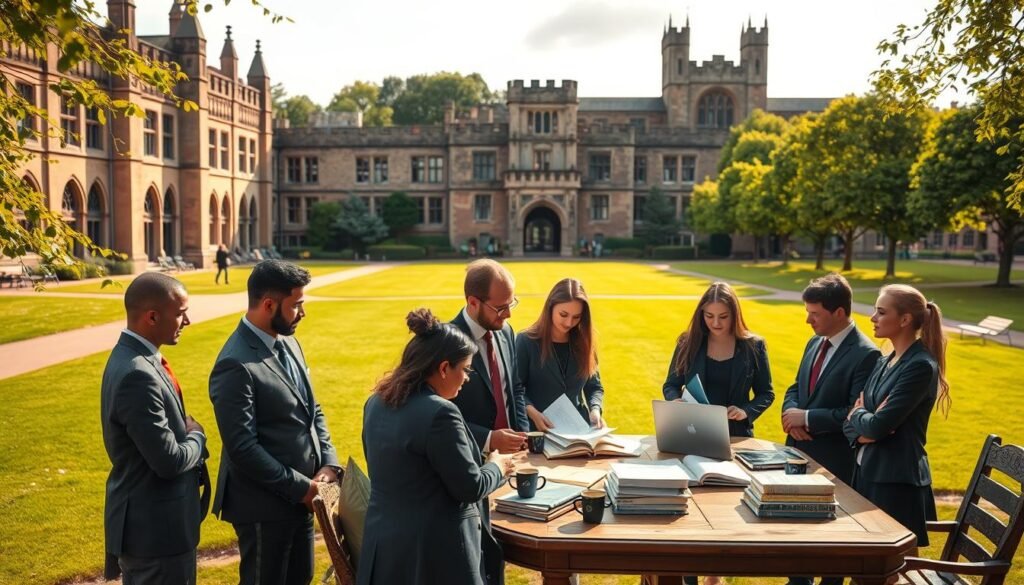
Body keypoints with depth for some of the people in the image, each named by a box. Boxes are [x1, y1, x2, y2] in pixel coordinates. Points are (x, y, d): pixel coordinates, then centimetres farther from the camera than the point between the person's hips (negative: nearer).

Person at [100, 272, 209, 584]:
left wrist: (189, 434, -3)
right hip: (155, 525, -10)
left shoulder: (134, 356, 4)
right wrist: (197, 439, -7)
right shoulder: (137, 375, -28)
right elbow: (169, 461, -26)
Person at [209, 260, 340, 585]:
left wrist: (329, 464, -3)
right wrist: (300, 487, -18)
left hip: (299, 496, 8)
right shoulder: (236, 365, -23)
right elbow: (243, 448, -24)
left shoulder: (287, 342, 5)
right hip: (264, 503, -8)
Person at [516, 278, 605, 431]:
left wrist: (595, 409, -5)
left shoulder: (583, 342, 7)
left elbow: (594, 386, 14)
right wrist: (532, 412, -19)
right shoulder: (526, 341, -3)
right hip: (540, 430, -3)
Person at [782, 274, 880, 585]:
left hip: (833, 461, -8)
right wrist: (791, 412, -6)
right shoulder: (815, 343, 8)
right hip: (799, 451, 8)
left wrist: (807, 418, -20)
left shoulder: (865, 354, -18)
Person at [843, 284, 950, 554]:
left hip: (897, 481, -8)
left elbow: (878, 425, -22)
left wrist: (858, 416, -1)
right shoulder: (884, 363, 11)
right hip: (868, 472, 8)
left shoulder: (921, 366, -15)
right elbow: (851, 422, 11)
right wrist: (863, 432, -11)